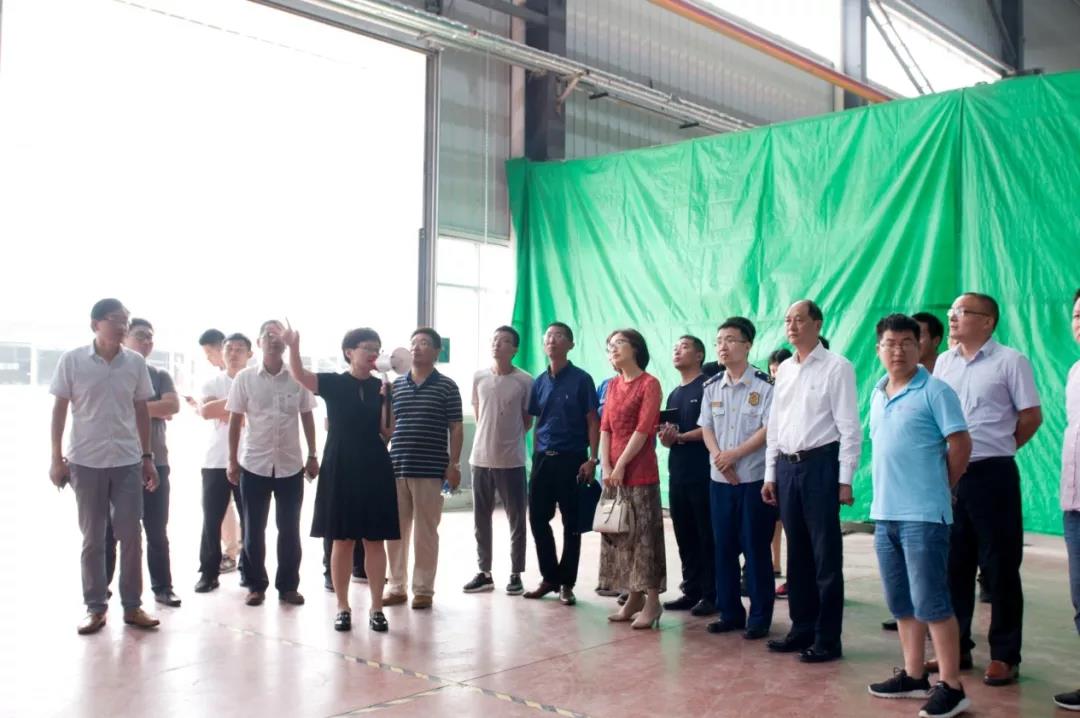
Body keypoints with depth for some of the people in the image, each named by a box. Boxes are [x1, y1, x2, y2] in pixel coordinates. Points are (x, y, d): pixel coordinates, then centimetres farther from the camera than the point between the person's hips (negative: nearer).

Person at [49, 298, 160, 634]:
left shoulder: (136, 362, 2)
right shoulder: (71, 361, -4)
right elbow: (59, 409, 1)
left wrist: (147, 457, 7)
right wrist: (56, 458, -2)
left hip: (128, 461, 2)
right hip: (85, 462, -2)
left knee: (131, 536, 4)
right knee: (92, 538, 7)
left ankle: (132, 606, 15)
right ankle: (95, 608, 18)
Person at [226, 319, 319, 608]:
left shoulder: (298, 378, 0)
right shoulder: (245, 378, -2)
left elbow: (307, 418, 7)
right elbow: (235, 421, 3)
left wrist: (312, 456, 4)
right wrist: (232, 461, 1)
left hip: (291, 465, 1)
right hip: (254, 464, -1)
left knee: (289, 530, 7)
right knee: (254, 530, 7)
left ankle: (288, 586, 18)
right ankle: (256, 586, 19)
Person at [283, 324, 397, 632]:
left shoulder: (381, 387, 5)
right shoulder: (333, 383, -1)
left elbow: (388, 432, 0)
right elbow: (299, 375, -19)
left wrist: (387, 399, -13)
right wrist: (293, 346, -36)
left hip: (375, 468, 2)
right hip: (340, 468, -2)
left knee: (375, 540, 4)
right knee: (343, 540, 4)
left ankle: (376, 608, 13)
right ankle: (343, 607, 16)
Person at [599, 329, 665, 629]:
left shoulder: (649, 383, -7)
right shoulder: (613, 385, 14)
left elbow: (643, 429, -13)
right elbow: (605, 427, 9)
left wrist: (621, 465, -13)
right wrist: (605, 466, -2)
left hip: (640, 471, -7)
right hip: (613, 471, 7)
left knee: (644, 535, -5)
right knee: (620, 534, 10)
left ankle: (652, 601, 2)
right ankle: (634, 597, 18)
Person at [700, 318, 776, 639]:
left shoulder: (765, 385, -7)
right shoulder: (711, 387, 10)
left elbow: (769, 429, -13)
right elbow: (706, 428, 8)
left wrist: (734, 454, -15)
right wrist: (719, 457, -9)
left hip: (755, 478, -5)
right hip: (719, 479, 5)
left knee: (756, 549, 0)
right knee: (724, 547, 9)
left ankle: (759, 617, 10)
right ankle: (729, 613, 19)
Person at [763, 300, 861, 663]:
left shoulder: (836, 367, -6)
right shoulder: (784, 370, 13)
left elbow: (849, 427, -9)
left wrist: (845, 480, -13)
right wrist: (770, 474, 13)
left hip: (820, 465, -6)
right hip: (787, 467, 6)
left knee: (826, 556, 0)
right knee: (797, 554, 13)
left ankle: (827, 639, 10)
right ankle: (802, 629, 25)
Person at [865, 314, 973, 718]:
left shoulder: (935, 391, -9)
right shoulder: (877, 394, 13)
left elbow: (960, 443, -8)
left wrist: (941, 488, 2)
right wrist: (885, 494, 15)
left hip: (923, 514, -7)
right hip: (885, 513, 7)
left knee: (931, 602, -4)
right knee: (901, 602, 14)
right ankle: (914, 677, 25)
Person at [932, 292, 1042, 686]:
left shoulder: (1010, 361, -5)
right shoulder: (943, 362, 11)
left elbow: (1032, 416, -3)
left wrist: (996, 448, 4)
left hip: (991, 476, -5)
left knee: (1000, 568, 2)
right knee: (953, 566, 11)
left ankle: (1004, 656, 11)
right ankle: (956, 647, 22)